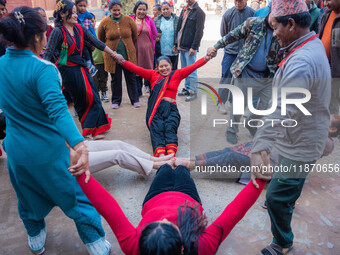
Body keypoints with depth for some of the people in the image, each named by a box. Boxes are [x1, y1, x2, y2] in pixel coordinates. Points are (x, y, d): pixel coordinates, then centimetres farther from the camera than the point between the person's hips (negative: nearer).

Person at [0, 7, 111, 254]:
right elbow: (58, 110, -38)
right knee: (78, 199, 13)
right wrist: (80, 146, -48)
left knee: (29, 199, 28)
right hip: (48, 151, -6)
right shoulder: (42, 69, -22)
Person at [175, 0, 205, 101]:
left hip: (190, 47, -8)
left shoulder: (199, 12, -7)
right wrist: (176, 44, 13)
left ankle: (193, 92, 5)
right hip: (181, 46, 8)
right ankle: (187, 88, 26)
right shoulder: (184, 10, 16)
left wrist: (194, 47, -19)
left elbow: (199, 31, -13)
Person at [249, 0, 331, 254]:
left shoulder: (300, 64, -32)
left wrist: (259, 149, -50)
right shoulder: (314, 43, 3)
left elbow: (281, 112, -44)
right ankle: (289, 202, 62)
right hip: (305, 135, 10)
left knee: (277, 197, 2)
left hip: (299, 145, -10)